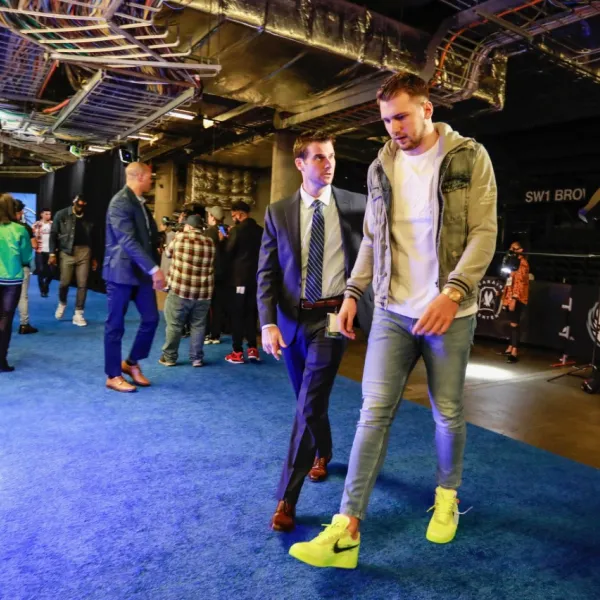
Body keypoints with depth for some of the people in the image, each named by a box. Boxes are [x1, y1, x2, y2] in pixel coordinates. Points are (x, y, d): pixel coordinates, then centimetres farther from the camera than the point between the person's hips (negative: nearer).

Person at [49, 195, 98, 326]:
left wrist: (94, 257, 13)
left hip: (84, 252, 2)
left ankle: (78, 314, 7)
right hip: (67, 252, -2)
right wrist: (52, 253, -7)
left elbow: (92, 238, 13)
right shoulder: (62, 215, 1)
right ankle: (62, 304, 32)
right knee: (64, 283, 1)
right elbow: (53, 234, 0)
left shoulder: (88, 218, 7)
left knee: (82, 284, -1)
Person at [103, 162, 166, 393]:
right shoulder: (120, 202, -16)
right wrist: (154, 269, -28)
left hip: (142, 271, 8)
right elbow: (128, 241, -25)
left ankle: (131, 362, 24)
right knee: (116, 324, 2)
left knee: (151, 318, 6)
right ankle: (113, 376, 13)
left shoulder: (140, 202, 13)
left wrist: (152, 268, 7)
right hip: (122, 271, -8)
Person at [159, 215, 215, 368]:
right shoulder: (210, 243, 4)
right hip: (203, 293, 3)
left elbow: (169, 252, 13)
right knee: (198, 326, 10)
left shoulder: (180, 237, -4)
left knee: (174, 325, 7)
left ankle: (169, 357, 15)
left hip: (180, 290, -2)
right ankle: (197, 358, 14)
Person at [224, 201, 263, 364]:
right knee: (251, 312, 12)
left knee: (237, 313, 2)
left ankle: (238, 352, 4)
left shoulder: (237, 230, -10)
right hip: (255, 277, 5)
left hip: (239, 277, -5)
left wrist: (226, 238, 10)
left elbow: (228, 252, -6)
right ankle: (253, 348, 10)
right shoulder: (260, 231, 6)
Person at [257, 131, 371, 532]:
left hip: (333, 316, -3)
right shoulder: (278, 212, 2)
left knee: (310, 405, -8)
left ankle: (286, 499, 4)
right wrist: (268, 323, -10)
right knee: (308, 401, 19)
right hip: (292, 319, 3)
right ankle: (323, 452, 48)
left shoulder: (357, 206, -4)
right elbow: (267, 272, 0)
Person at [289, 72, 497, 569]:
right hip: (392, 311, 3)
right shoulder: (381, 167, 9)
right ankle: (347, 531, 3)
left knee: (448, 413, 10)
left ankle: (448, 496, 37)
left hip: (449, 312, -2)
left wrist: (453, 292, -21)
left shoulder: (470, 157, -2)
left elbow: (484, 232, -9)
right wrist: (352, 292, 6)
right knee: (374, 412, -2)